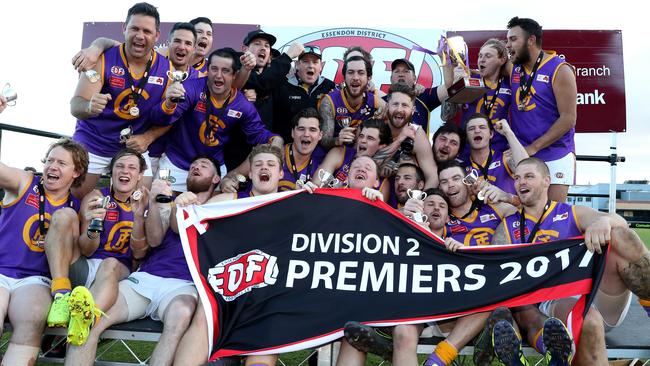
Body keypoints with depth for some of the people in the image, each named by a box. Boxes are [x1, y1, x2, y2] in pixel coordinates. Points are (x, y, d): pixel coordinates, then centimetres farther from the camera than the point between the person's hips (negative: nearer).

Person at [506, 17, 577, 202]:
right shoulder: (513, 68, 8)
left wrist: (533, 147, -16)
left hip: (555, 157, -4)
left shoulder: (559, 70, -9)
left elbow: (568, 118, -13)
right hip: (521, 155, 5)